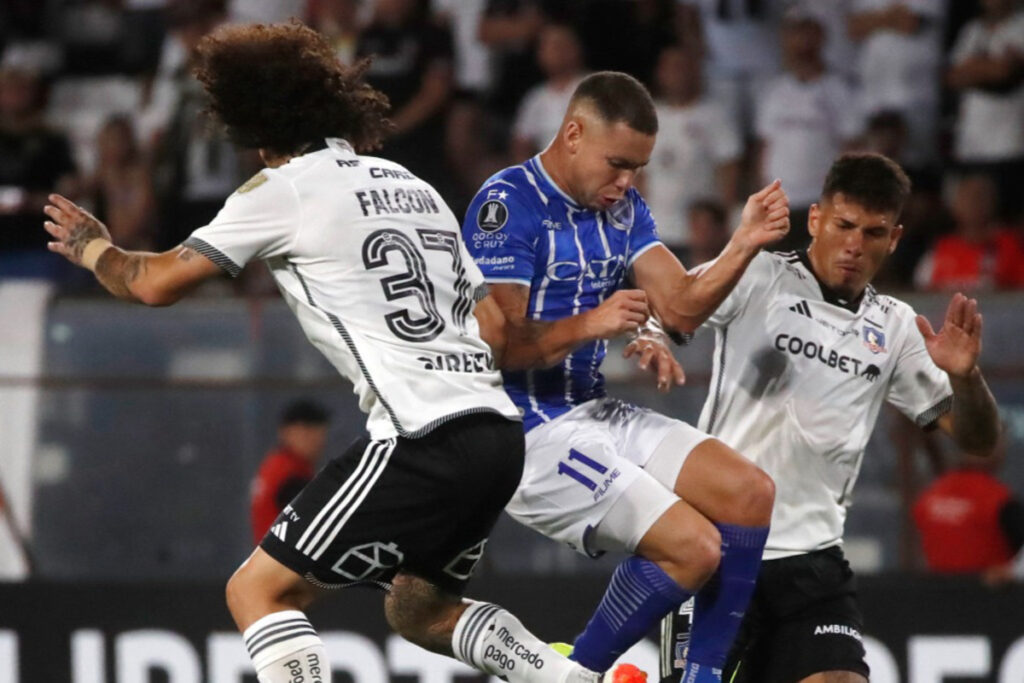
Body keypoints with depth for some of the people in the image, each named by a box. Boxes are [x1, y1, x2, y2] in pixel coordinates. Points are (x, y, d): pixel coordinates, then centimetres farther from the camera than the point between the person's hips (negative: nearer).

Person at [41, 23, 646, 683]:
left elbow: (158, 283, 2)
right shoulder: (413, 187, 21)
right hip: (499, 435, 8)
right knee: (417, 611, 27)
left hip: (425, 443, -8)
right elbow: (498, 334, 20)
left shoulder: (284, 188, 0)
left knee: (259, 590, -2)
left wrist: (93, 249, 21)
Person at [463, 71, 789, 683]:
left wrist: (745, 244, -10)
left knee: (749, 495, -1)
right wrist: (594, 322, -23)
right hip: (529, 430, -9)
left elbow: (680, 307, 4)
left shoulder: (623, 207, 11)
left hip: (594, 413, 9)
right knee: (692, 547, -17)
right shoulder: (508, 204, -15)